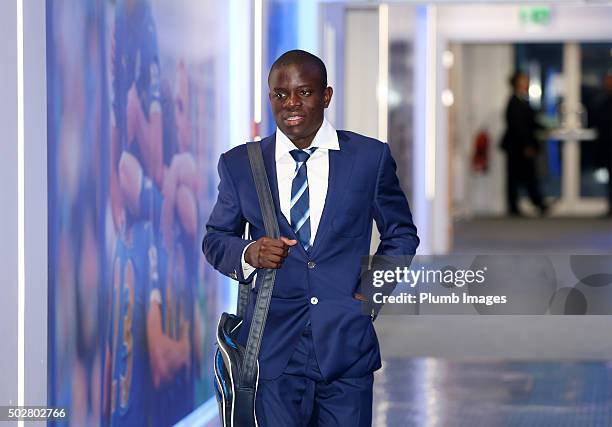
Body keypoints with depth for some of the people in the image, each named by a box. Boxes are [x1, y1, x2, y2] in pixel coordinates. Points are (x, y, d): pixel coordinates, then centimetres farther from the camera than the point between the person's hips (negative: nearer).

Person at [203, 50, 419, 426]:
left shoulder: (371, 157, 3)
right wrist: (248, 253, -8)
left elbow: (401, 234, 14)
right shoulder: (239, 164, 5)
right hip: (274, 348, 0)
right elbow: (215, 239, 14)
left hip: (347, 343, 0)